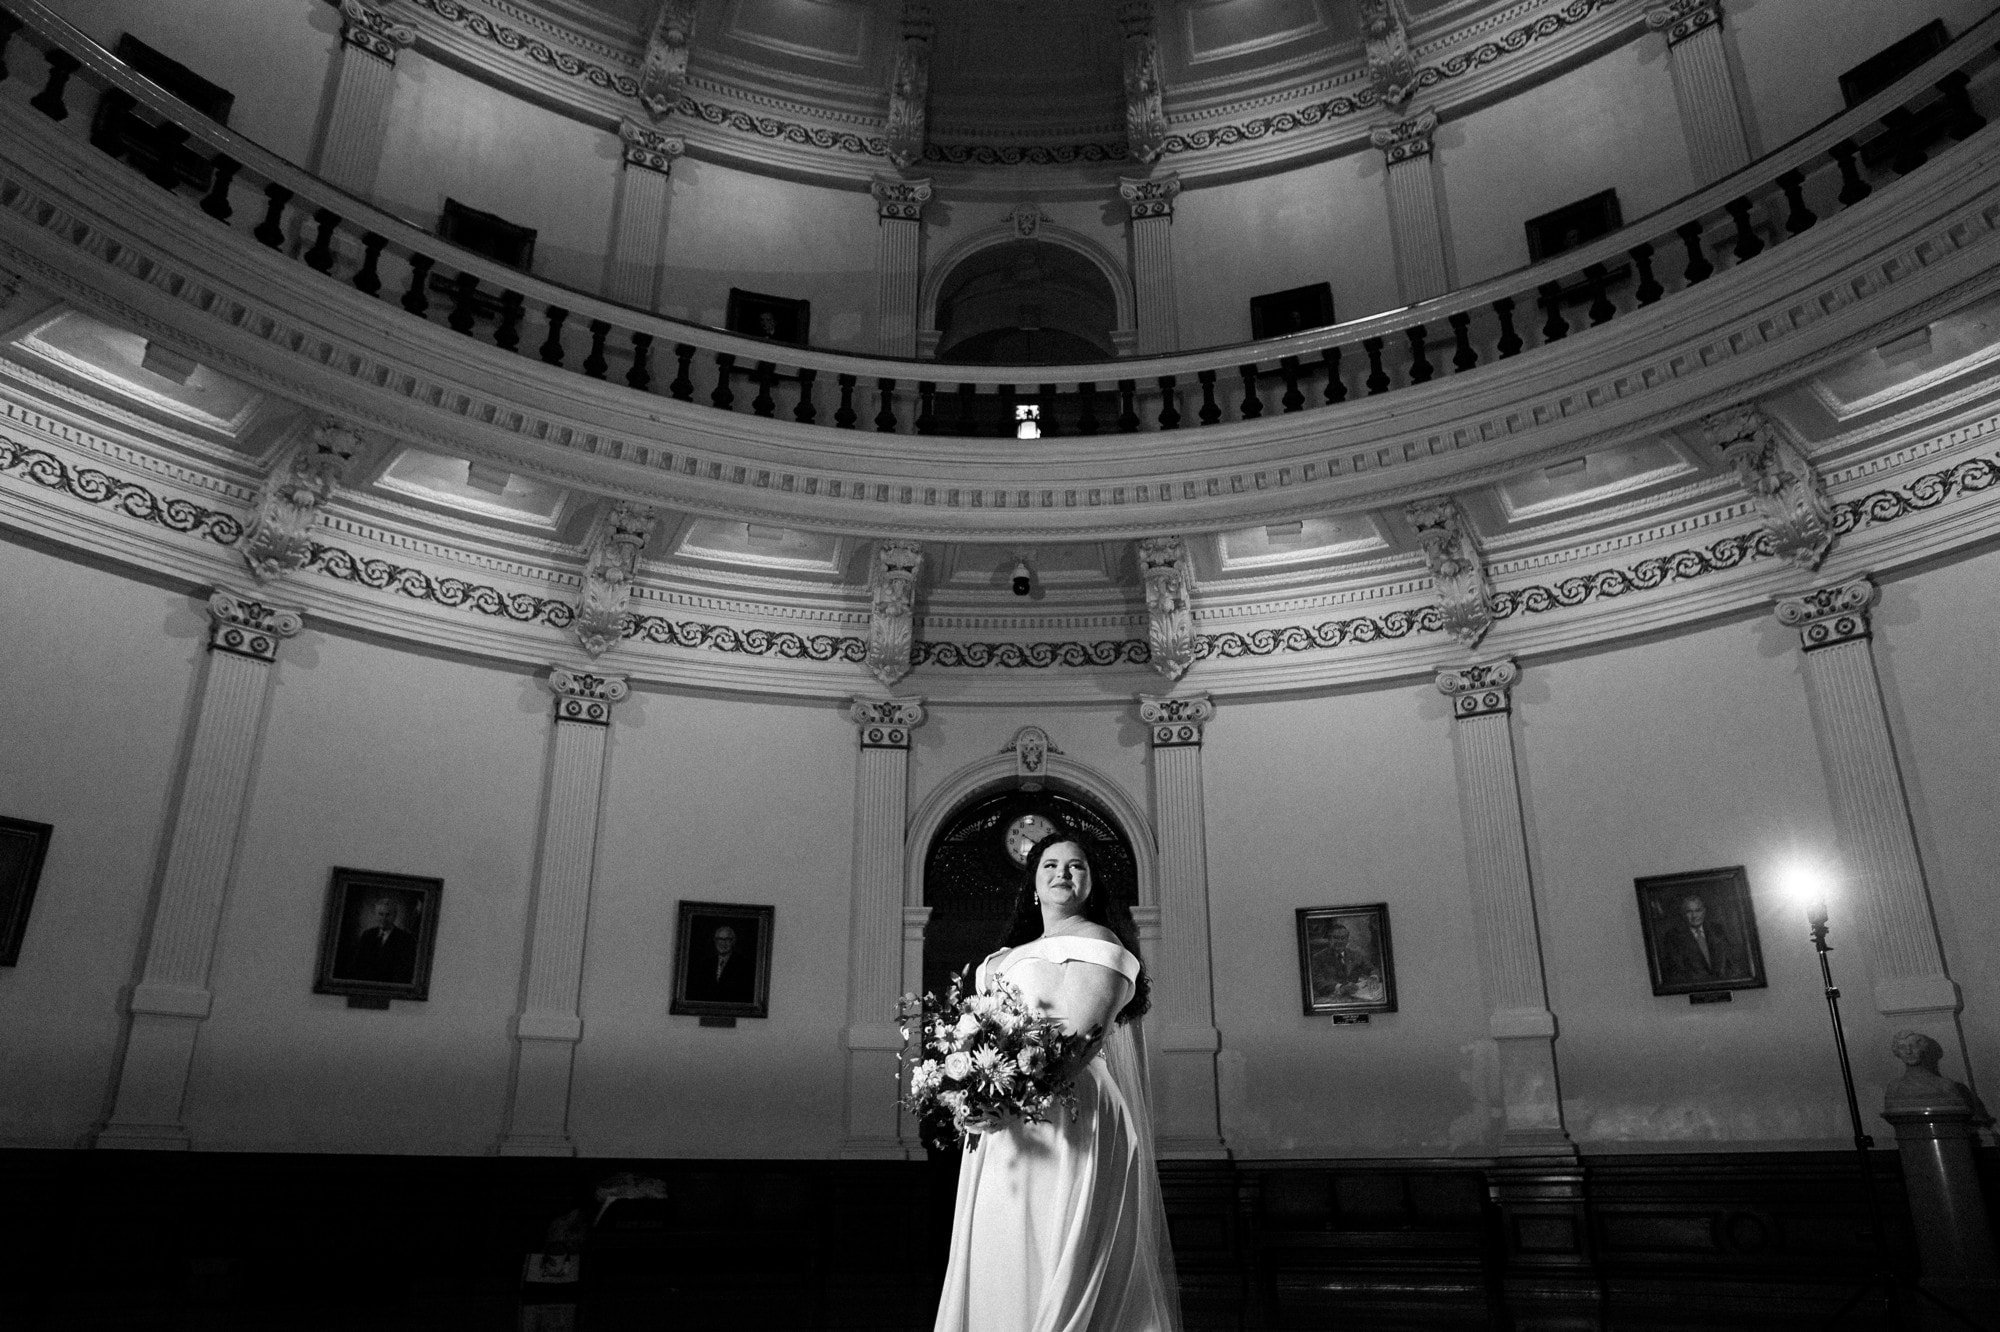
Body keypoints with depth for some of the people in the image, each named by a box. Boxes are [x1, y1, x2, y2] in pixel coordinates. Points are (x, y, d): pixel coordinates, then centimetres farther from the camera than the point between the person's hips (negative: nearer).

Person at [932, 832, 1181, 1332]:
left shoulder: (1095, 941, -2)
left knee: (1055, 1268, -7)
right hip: (1002, 1132, 7)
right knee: (1001, 1271, 7)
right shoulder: (1008, 957, 22)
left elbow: (1078, 1036, -16)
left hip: (1066, 1120, -7)